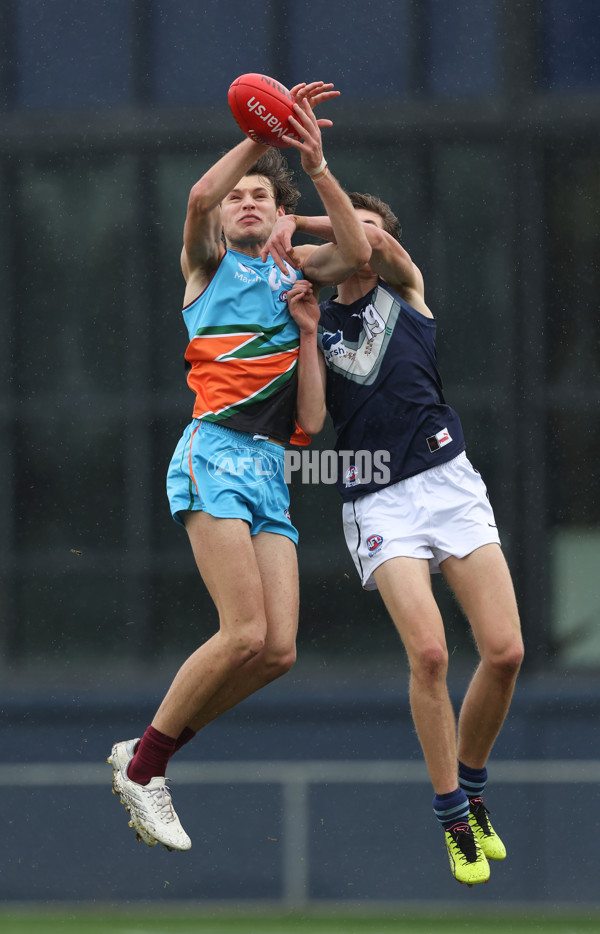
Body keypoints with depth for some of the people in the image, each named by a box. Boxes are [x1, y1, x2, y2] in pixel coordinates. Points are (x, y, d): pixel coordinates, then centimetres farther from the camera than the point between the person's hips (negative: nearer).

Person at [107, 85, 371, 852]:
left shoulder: (296, 269, 22)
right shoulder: (207, 262, 11)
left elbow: (356, 251, 1)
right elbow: (200, 197, -11)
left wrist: (316, 166, -8)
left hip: (271, 471, 5)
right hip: (216, 451, -5)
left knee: (278, 651, -7)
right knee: (245, 633, -20)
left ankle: (144, 757, 7)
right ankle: (143, 765, -4)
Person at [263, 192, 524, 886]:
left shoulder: (404, 291, 15)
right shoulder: (318, 323, 14)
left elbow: (377, 238, -6)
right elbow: (312, 420, 0)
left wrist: (294, 224, -6)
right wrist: (309, 333, -4)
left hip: (449, 481, 1)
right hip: (378, 503, -1)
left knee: (504, 652, -9)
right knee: (428, 653, -20)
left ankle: (472, 786, 15)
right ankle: (453, 816, -7)